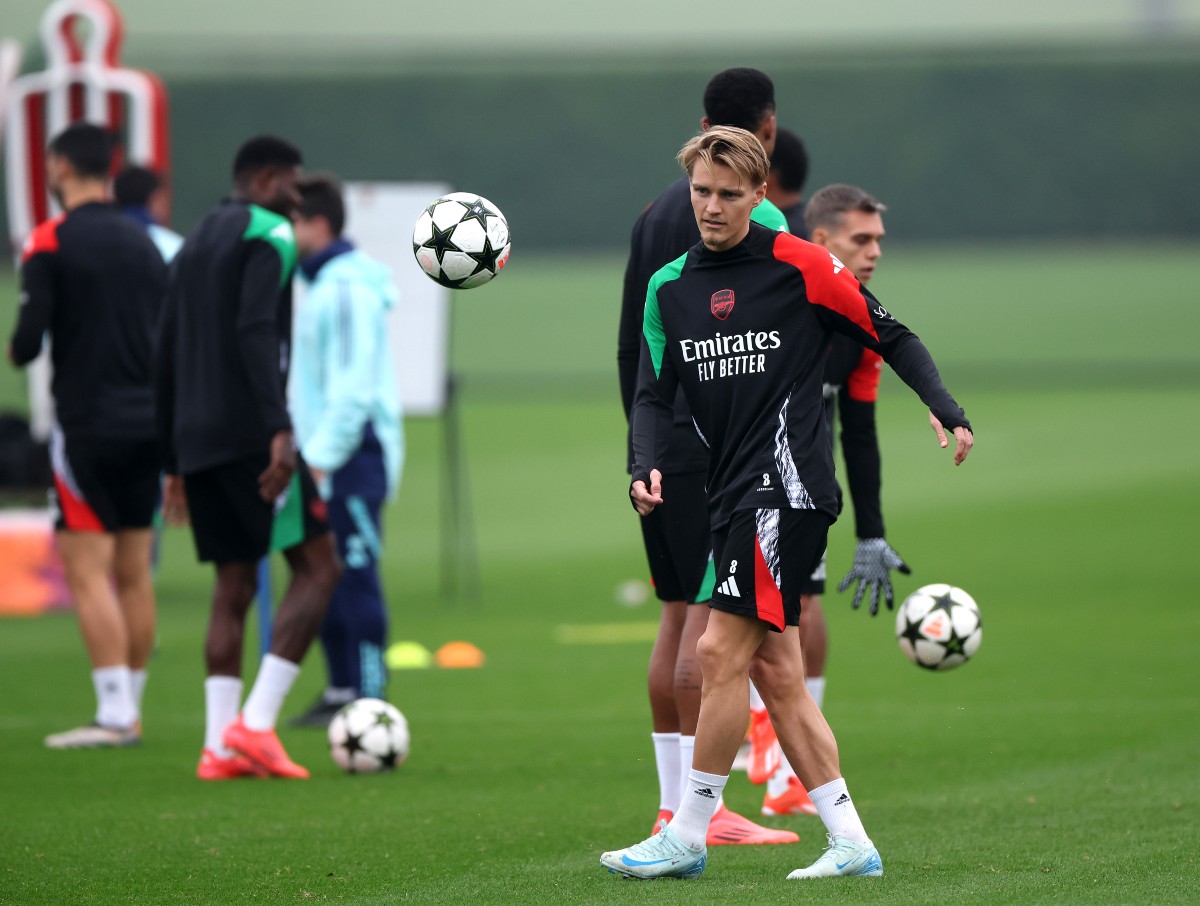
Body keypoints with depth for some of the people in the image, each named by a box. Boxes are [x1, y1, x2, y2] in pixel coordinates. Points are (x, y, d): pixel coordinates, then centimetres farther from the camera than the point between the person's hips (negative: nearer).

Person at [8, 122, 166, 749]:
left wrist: (15, 350, 8)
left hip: (87, 426, -6)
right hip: (147, 423, 6)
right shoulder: (144, 245, 11)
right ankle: (129, 711, 11)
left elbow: (28, 341, -14)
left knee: (88, 572, -5)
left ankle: (114, 714, -12)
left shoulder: (50, 242, -9)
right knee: (133, 572, 8)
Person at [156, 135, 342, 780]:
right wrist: (279, 429, -26)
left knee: (233, 588, 9)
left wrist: (175, 463, 25)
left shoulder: (192, 246, 22)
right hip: (249, 432, -8)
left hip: (196, 439, 8)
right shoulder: (269, 236, -4)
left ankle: (221, 746, 0)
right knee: (317, 566, -4)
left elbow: (165, 358, 22)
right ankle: (255, 724, -14)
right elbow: (256, 334, -19)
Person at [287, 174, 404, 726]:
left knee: (355, 576, -8)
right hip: (325, 456, 10)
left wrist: (323, 452, -21)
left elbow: (353, 384, -21)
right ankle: (341, 691, 15)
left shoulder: (347, 287, -14)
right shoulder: (320, 283, 17)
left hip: (354, 455, -10)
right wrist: (310, 449, 17)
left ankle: (369, 693, -7)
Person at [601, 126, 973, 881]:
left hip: (789, 484, -7)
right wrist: (647, 469, -7)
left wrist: (947, 412, -10)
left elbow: (891, 337, 1)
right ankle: (851, 842, 9)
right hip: (734, 494, 7)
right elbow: (655, 393, 11)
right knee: (775, 672, 5)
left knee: (722, 651, -10)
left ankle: (687, 837, -4)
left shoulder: (800, 266, -5)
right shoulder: (669, 287, 11)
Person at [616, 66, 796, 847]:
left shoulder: (658, 212, 16)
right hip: (717, 445, -8)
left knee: (679, 619, 10)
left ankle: (672, 808, 10)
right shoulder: (759, 219, -9)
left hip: (658, 443, 8)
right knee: (711, 620, -9)